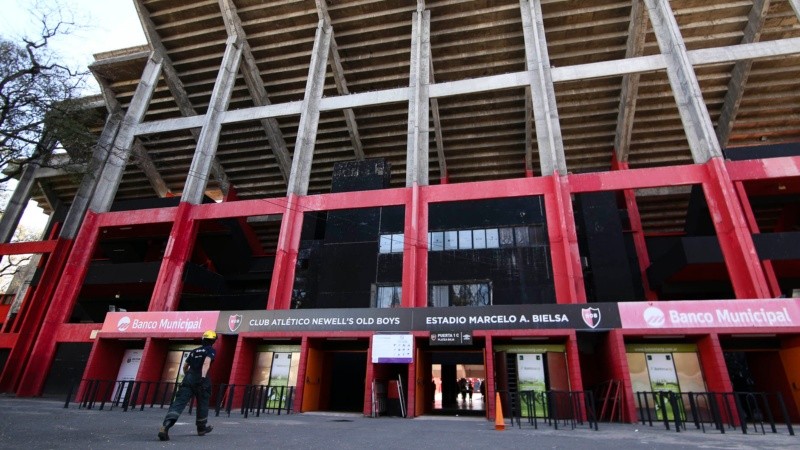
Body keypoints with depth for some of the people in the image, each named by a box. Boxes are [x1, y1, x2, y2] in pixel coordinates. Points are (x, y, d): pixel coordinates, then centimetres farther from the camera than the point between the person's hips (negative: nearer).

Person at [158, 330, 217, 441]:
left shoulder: (194, 351, 22)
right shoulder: (211, 350, 2)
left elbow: (185, 366, 29)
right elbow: (206, 363, -17)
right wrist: (203, 377, -26)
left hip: (188, 379, 4)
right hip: (200, 380, -4)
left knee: (178, 403, -6)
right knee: (202, 404, 16)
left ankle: (165, 426, -28)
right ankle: (202, 428, 30)